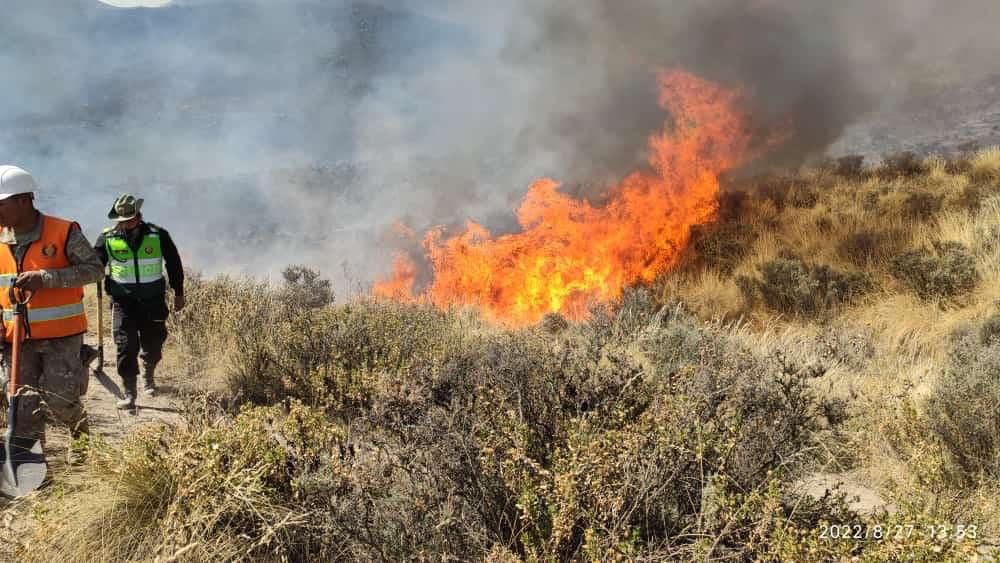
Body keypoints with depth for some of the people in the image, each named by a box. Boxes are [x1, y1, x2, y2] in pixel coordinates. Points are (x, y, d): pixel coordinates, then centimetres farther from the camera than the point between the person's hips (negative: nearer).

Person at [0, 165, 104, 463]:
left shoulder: (64, 232, -12)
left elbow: (95, 268, -13)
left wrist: (46, 278, -23)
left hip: (61, 334, -4)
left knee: (59, 398, 1)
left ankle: (82, 437, 31)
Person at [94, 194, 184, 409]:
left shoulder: (158, 235, -2)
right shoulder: (107, 238, -3)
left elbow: (174, 264, 9)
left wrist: (179, 293, 12)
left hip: (153, 301, 1)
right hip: (123, 301, -1)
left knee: (153, 345, 11)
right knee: (126, 346, -8)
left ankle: (148, 377, 40)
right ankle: (129, 393, -1)